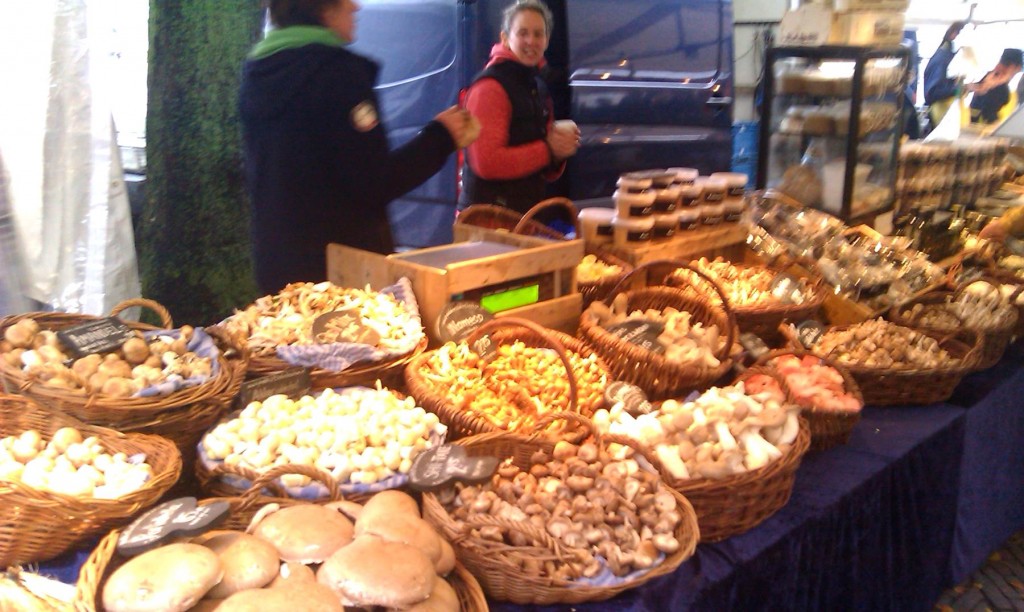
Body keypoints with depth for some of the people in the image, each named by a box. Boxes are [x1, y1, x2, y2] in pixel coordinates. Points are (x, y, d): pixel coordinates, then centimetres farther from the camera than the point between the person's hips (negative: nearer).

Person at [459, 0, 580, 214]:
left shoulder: (537, 86, 17)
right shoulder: (490, 86, -12)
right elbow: (487, 163, -23)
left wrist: (560, 151, -1)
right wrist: (548, 149, -16)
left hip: (528, 213, 8)